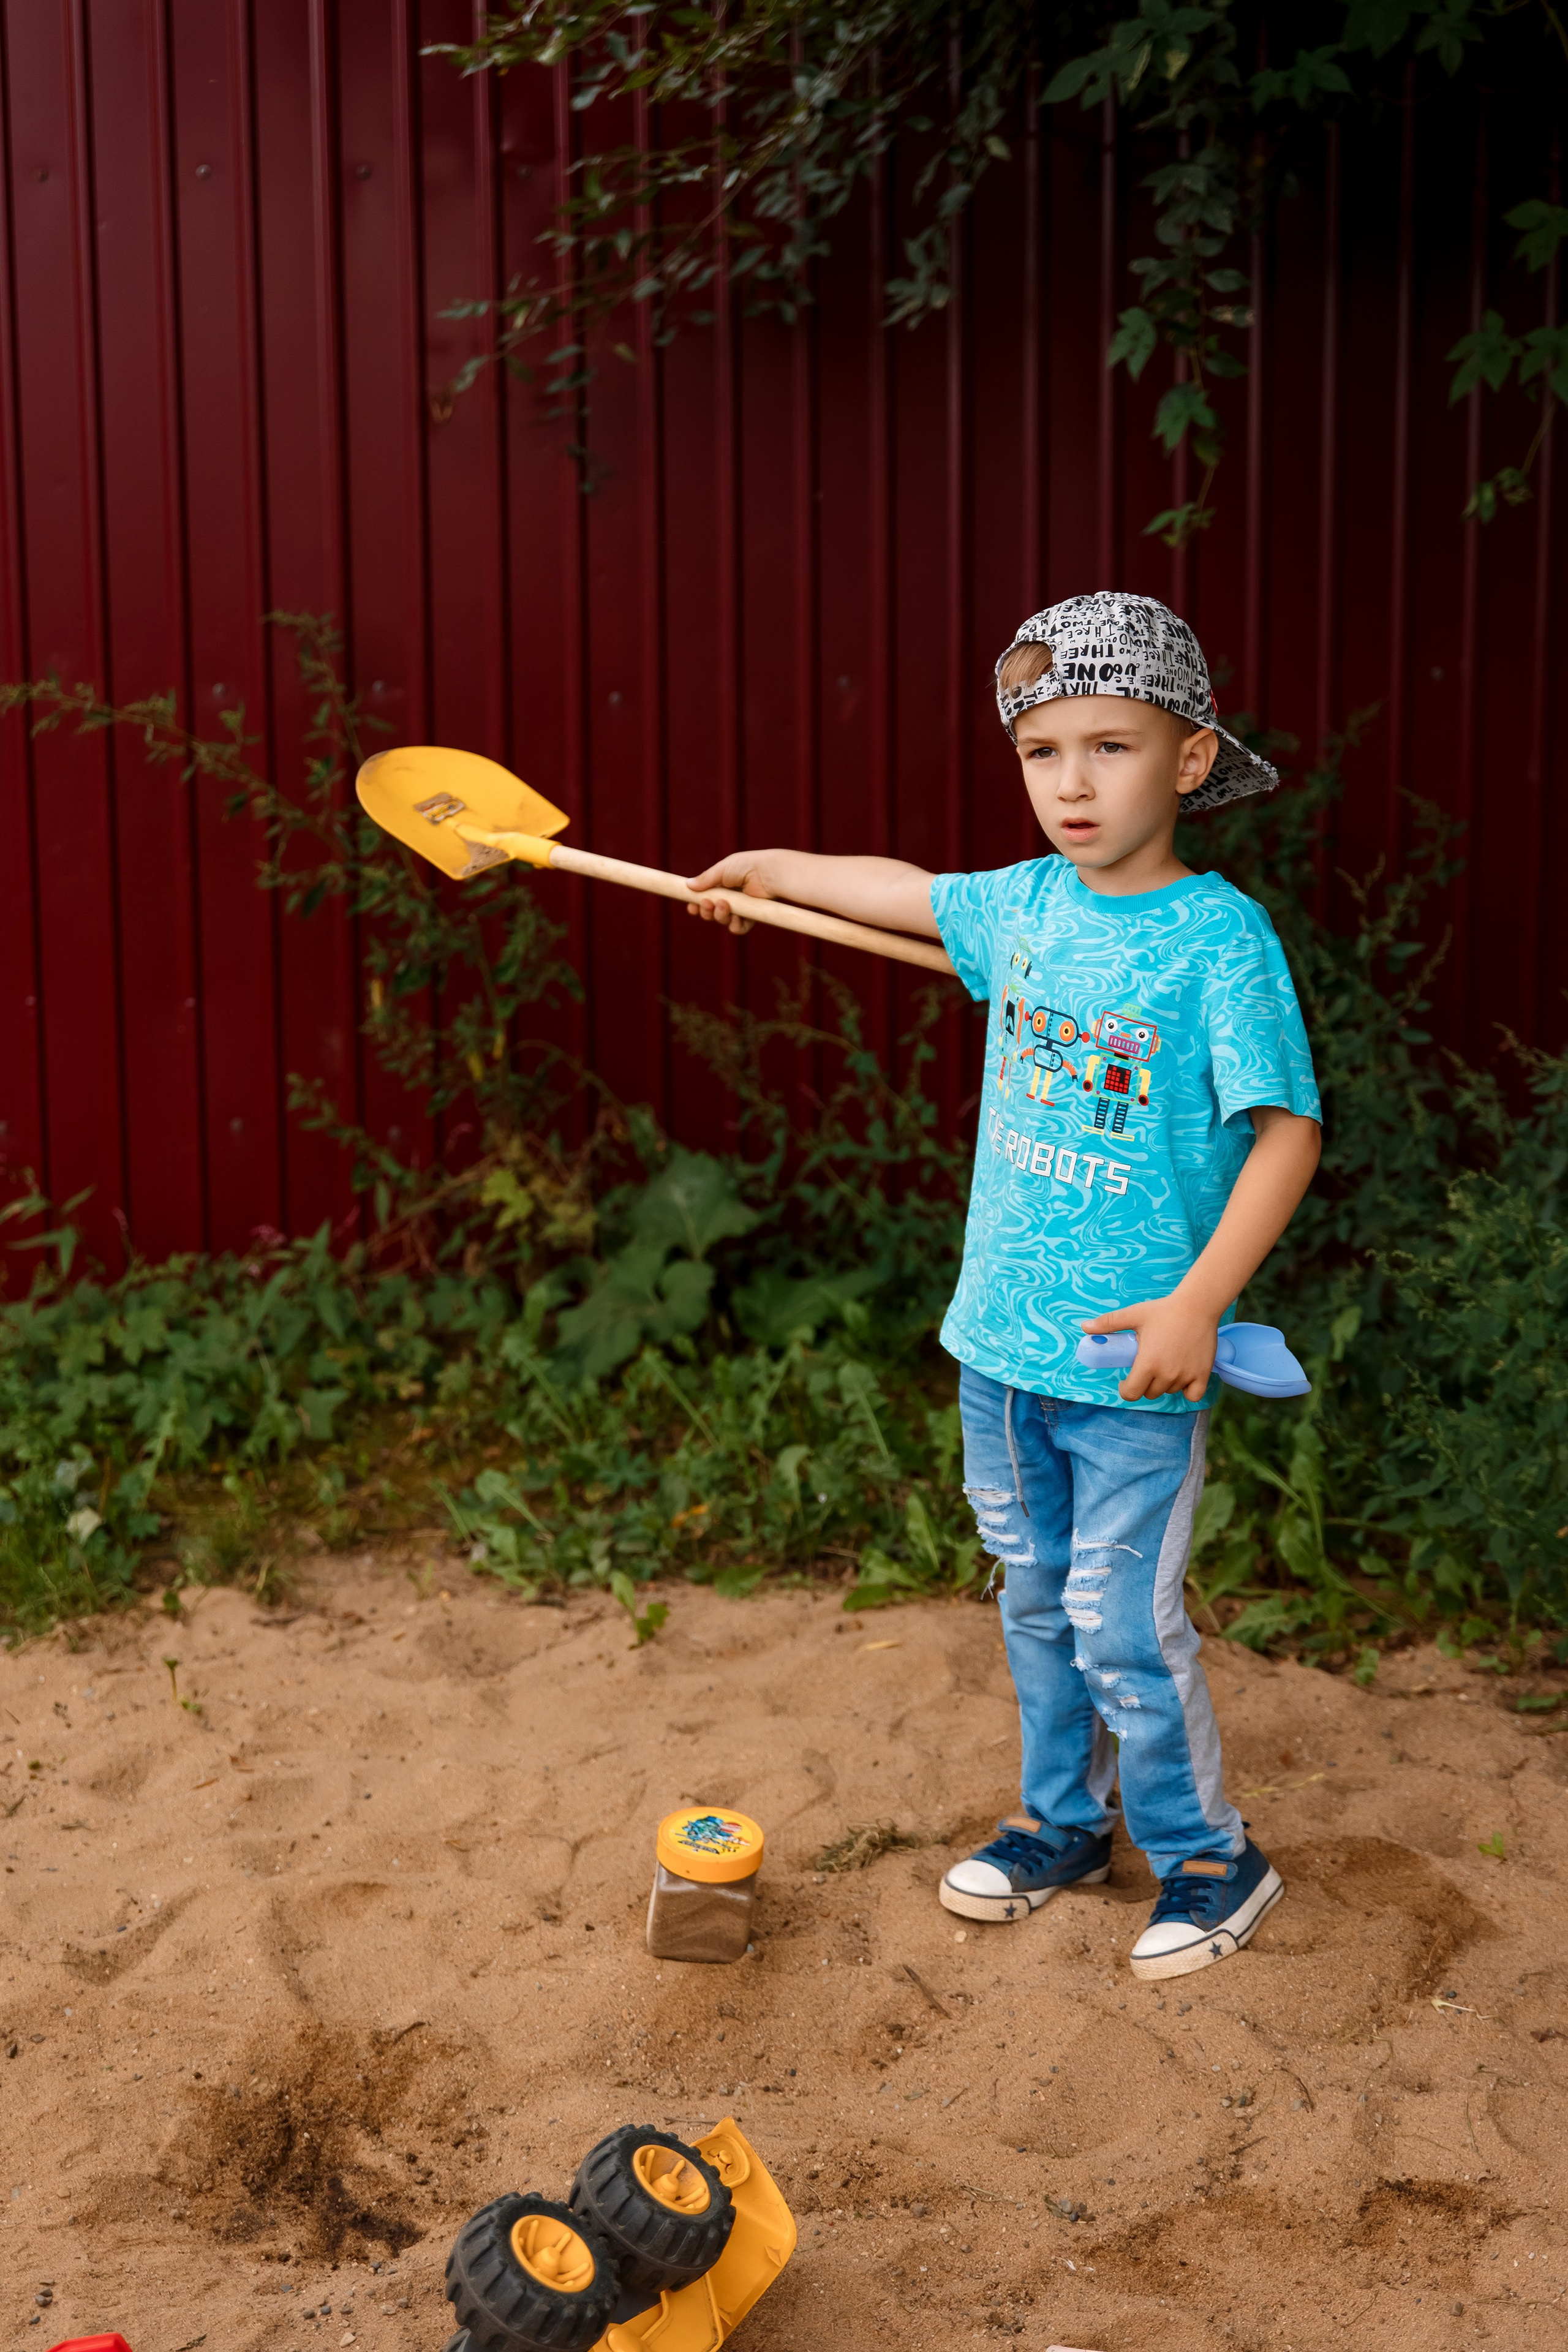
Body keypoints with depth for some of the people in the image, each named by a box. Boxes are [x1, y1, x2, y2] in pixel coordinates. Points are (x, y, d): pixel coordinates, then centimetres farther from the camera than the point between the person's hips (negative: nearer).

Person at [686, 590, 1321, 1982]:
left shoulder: (1221, 936, -15)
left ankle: (1210, 1859, 20)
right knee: (1037, 1602, 18)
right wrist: (775, 870, 35)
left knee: (1122, 1622, 0)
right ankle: (1065, 1824, 36)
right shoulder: (1025, 905, 4)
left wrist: (1200, 1301, -25)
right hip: (1002, 1338, 6)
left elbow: (1287, 1132, -17)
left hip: (1135, 1359, -6)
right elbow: (905, 891, 25)